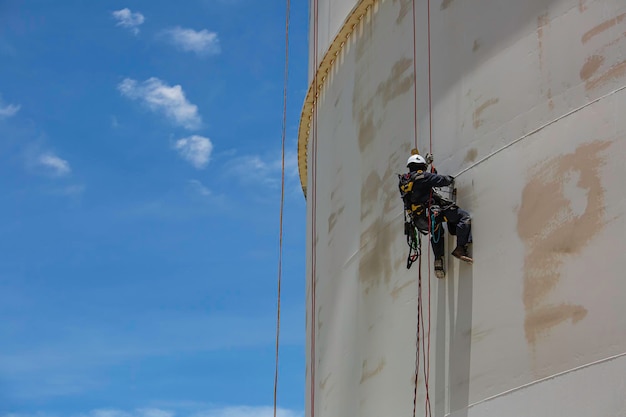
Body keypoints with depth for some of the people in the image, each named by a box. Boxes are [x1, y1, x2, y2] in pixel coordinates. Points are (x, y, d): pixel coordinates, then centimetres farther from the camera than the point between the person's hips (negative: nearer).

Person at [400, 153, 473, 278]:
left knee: (436, 234, 37)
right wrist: (450, 178, 12)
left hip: (420, 220, 9)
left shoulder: (406, 180, 14)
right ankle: (460, 248, -19)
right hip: (431, 213, -9)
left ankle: (438, 263, 33)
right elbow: (442, 181, -12)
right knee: (464, 217, -11)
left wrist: (426, 162, 47)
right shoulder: (421, 176, -10)